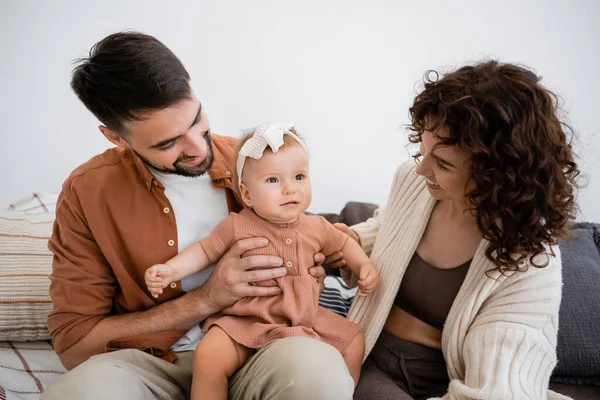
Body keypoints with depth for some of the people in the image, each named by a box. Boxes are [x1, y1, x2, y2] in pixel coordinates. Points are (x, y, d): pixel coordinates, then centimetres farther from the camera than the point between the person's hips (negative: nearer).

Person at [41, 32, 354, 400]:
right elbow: (74, 344, -6)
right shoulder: (87, 193, -7)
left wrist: (308, 270, -12)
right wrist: (206, 299, -17)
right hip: (154, 363, 0)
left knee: (317, 364, -33)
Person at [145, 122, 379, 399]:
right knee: (209, 356, -28)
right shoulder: (236, 227, -8)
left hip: (305, 320, 4)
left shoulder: (316, 228, 1)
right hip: (244, 324, -4)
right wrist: (170, 270, -8)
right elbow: (204, 250, 5)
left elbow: (343, 243, 20)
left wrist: (364, 266, 4)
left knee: (354, 340, 1)